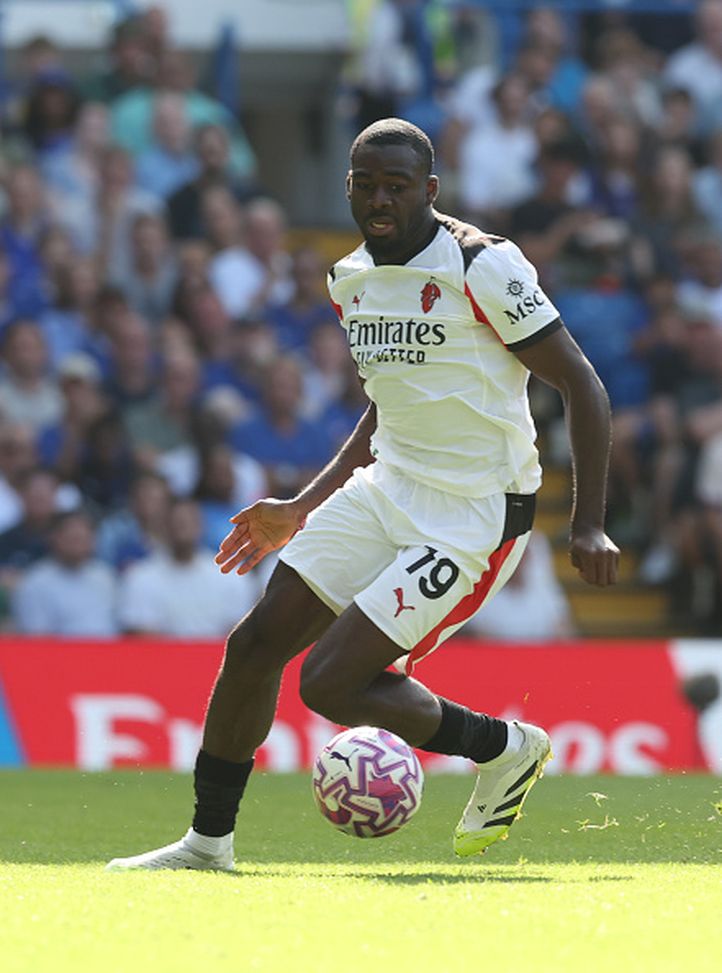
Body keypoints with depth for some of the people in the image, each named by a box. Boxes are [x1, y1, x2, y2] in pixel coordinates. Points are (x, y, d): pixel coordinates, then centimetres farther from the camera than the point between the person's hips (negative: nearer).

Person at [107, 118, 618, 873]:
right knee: (255, 645, 0)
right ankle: (209, 840, 14)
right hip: (387, 490, 8)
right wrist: (301, 511, 21)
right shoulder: (352, 280, 8)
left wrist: (588, 524, -19)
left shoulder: (481, 267, -16)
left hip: (472, 518, -8)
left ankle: (502, 748, 8)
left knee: (330, 683, -14)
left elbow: (581, 387, -13)